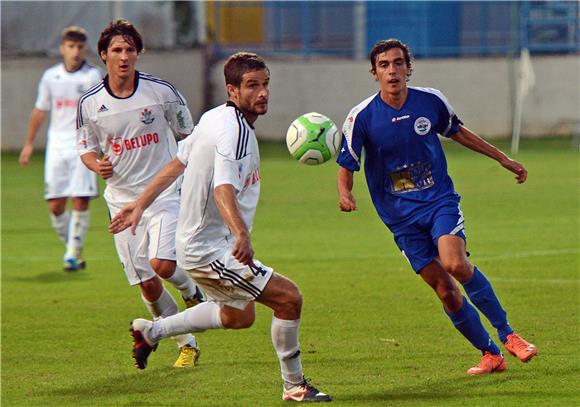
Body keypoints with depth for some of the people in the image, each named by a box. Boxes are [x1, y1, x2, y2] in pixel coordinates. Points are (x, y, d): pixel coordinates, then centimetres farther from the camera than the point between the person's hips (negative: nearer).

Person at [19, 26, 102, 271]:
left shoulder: (92, 76, -3)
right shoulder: (50, 76, 8)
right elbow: (40, 111, 19)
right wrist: (29, 144, 22)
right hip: (56, 145, 3)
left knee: (80, 201, -9)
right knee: (55, 206, -1)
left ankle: (73, 255, -1)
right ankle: (73, 249, 16)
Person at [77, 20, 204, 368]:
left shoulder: (161, 91, -7)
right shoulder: (90, 103, -3)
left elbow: (189, 136, 7)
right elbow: (87, 148, 10)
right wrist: (97, 165, -12)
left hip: (166, 193, -2)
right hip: (123, 200, 2)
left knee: (162, 264, -22)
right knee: (147, 284, 2)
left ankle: (193, 291, 13)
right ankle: (187, 345, 21)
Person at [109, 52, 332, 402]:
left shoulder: (215, 118, 6)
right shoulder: (235, 131, -24)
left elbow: (177, 163, 15)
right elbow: (223, 189, -39)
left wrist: (141, 205, 23)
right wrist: (241, 235, -54)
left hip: (197, 240, 10)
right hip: (211, 250, -10)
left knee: (239, 316, 26)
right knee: (288, 297, -12)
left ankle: (152, 331, 32)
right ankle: (295, 386, 0)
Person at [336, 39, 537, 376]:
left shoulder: (431, 101, -3)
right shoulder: (361, 117, -9)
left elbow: (456, 131, 17)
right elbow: (346, 165, -3)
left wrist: (502, 159, 23)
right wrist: (345, 194, -26)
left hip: (440, 200, 0)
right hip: (401, 216, 0)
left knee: (456, 264, -26)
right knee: (445, 290, -5)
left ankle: (507, 334, -9)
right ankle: (491, 355, 12)